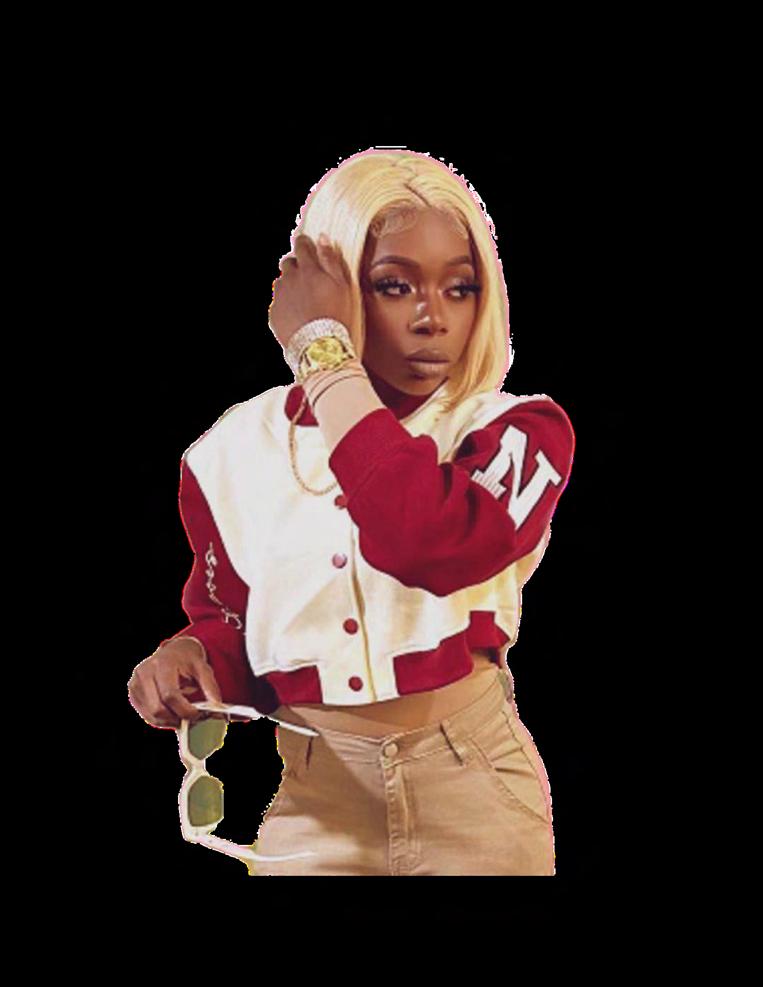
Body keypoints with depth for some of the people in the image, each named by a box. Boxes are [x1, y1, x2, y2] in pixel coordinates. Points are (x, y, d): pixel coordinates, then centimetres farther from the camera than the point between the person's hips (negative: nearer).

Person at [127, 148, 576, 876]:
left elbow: (432, 544, -34)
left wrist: (326, 354, -26)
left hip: (475, 796, -1)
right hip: (311, 801, 2)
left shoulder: (518, 431, -12)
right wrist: (191, 657, -16)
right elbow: (230, 626, 8)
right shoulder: (239, 449, -3)